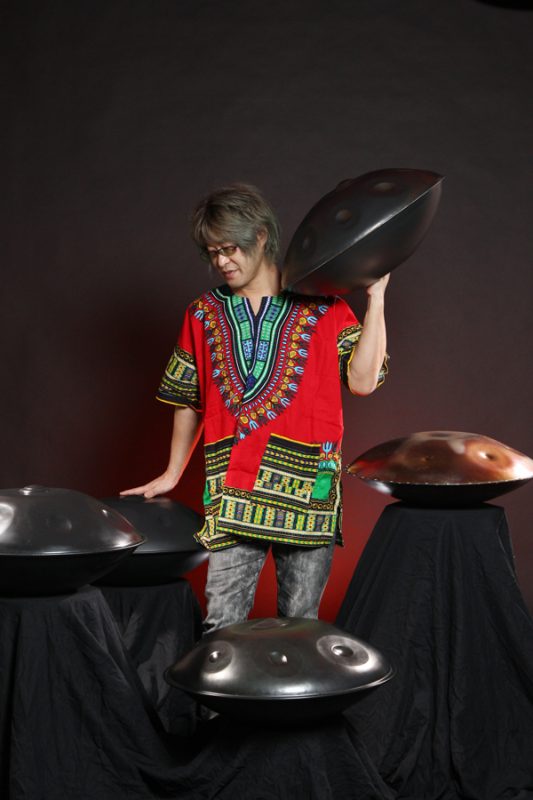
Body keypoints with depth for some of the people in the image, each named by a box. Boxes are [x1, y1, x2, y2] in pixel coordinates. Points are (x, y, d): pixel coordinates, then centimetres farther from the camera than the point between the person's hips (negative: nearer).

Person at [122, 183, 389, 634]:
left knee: (300, 623, 6)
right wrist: (172, 473, 20)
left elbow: (362, 380, -4)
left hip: (307, 490, -1)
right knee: (222, 625, -4)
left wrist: (376, 298, -5)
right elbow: (188, 402, 20)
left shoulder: (322, 308, 6)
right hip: (233, 494, 2)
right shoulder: (204, 315, 13)